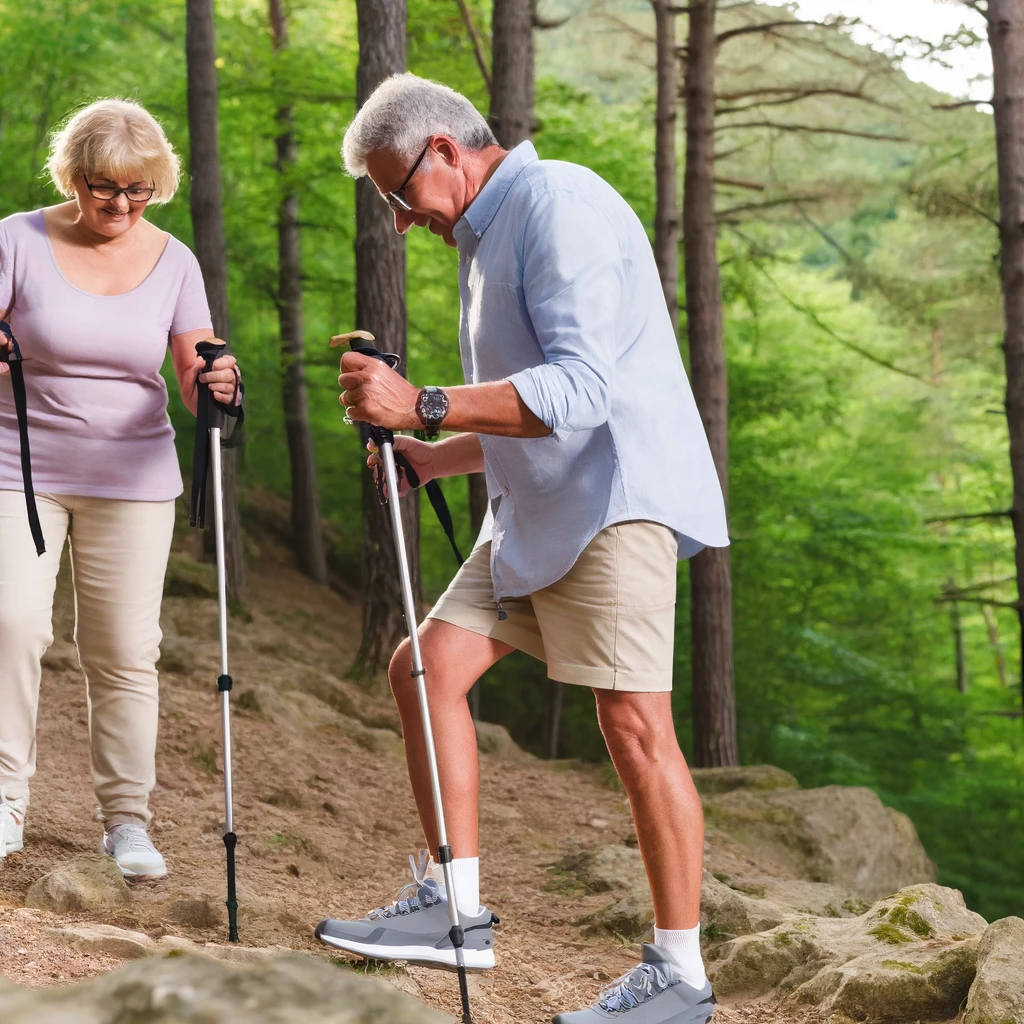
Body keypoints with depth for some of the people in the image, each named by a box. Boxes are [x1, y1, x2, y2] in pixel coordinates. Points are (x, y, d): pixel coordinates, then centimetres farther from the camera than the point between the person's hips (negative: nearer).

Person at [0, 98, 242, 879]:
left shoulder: (173, 261, 3)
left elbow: (196, 378, 2)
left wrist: (216, 386, -21)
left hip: (132, 479, 2)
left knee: (126, 651, 1)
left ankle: (127, 818, 13)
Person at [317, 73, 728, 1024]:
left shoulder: (560, 204, -12)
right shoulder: (486, 236, 20)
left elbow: (580, 390, -24)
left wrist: (423, 405, -27)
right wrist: (436, 456, 13)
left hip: (617, 499, -11)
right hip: (537, 511, 11)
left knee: (633, 723, -13)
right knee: (426, 667, 5)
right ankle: (453, 907, 9)